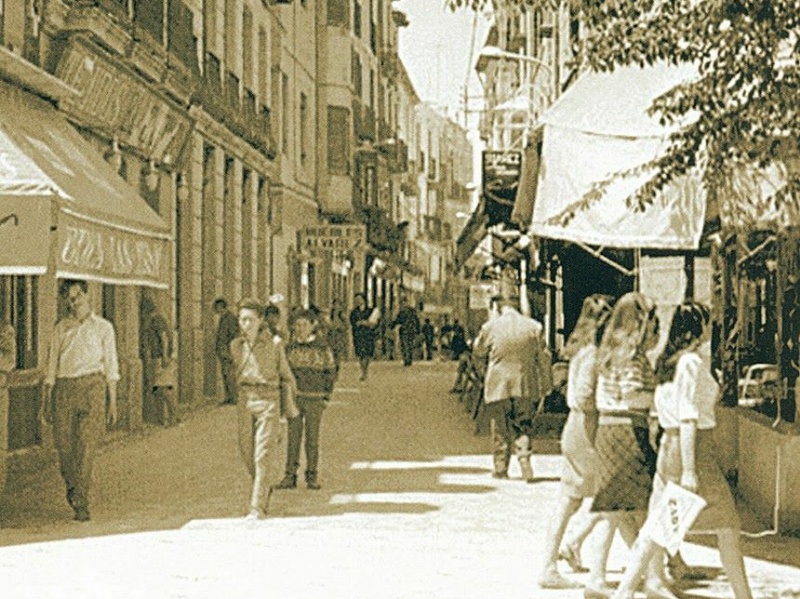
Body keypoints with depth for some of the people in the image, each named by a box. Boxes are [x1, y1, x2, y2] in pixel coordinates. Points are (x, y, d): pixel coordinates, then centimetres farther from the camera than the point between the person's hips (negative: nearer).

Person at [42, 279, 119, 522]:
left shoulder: (103, 327, 10)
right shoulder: (61, 328, 15)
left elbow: (111, 366, 9)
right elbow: (52, 364, 16)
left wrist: (113, 402, 3)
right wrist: (47, 401, 10)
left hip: (91, 385, -2)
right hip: (64, 387, 2)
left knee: (86, 444, -9)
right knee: (63, 443, -2)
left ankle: (81, 502, -6)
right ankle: (72, 484, 26)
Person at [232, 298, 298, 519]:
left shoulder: (274, 344, -3)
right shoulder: (236, 345, 6)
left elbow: (286, 376, 5)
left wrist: (288, 404, 4)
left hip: (268, 401, -4)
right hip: (245, 401, 4)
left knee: (262, 456, -10)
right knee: (247, 453, 9)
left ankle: (258, 507, -11)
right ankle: (265, 488, 37)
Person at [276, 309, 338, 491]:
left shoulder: (322, 347, -1)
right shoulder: (290, 348, 6)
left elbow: (330, 372, 4)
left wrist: (326, 397, -2)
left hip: (314, 399, -2)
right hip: (294, 397, 2)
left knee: (312, 438, 3)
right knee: (293, 437, 2)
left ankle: (312, 477, 11)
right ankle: (290, 476, 5)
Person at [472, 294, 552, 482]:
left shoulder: (490, 327, -5)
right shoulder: (534, 326, -1)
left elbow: (478, 351, 9)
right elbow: (543, 358, 3)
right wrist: (545, 386, 10)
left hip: (498, 385, -1)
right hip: (525, 385, 1)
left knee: (500, 428, 10)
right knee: (522, 427, 10)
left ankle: (501, 468, 13)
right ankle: (525, 462, -5)